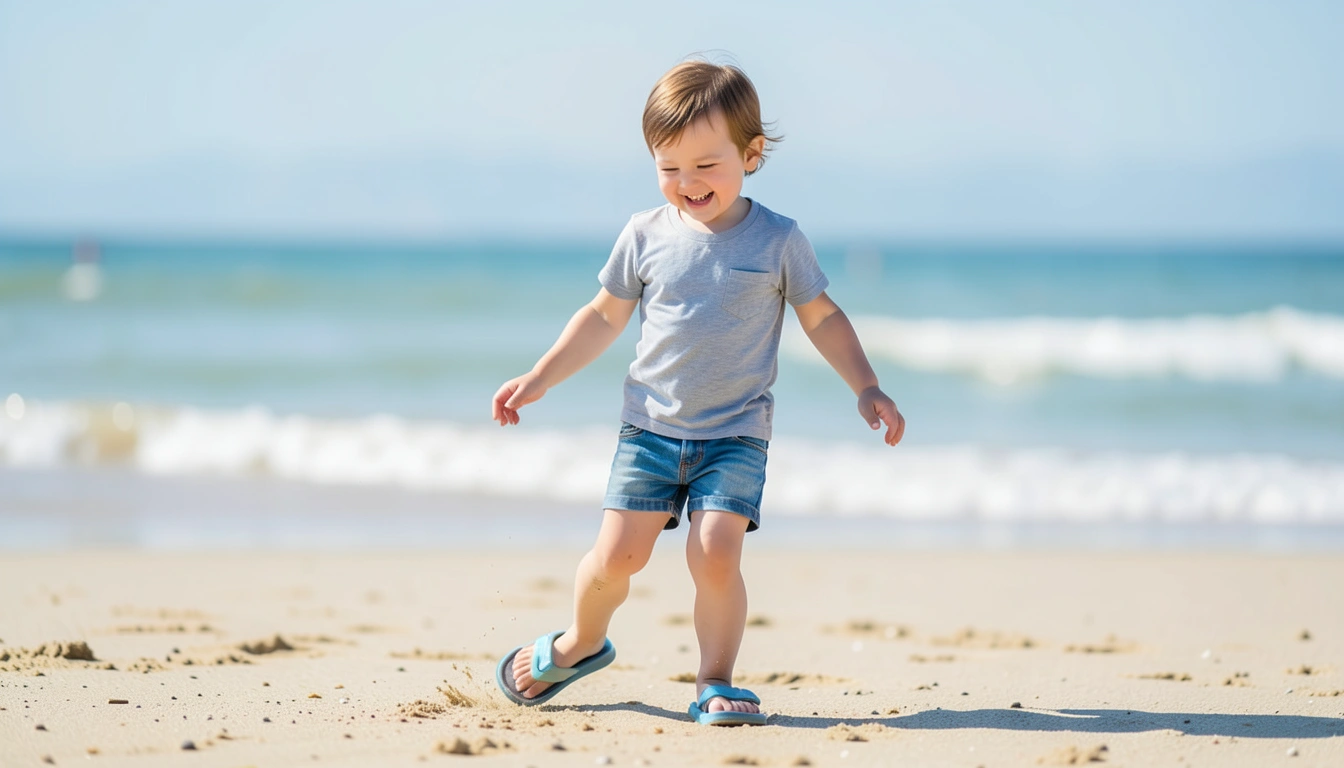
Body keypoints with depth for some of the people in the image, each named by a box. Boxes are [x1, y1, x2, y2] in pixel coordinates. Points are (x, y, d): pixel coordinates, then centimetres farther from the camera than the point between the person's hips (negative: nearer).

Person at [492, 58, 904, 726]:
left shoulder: (778, 241, -4)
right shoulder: (646, 235, 0)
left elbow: (822, 318, 8)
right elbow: (604, 317, 12)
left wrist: (867, 390, 0)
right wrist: (536, 381, 8)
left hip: (736, 434, -1)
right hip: (651, 427, 2)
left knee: (715, 554, -17)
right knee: (616, 554, -3)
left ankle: (715, 682, -1)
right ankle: (580, 644, 25)